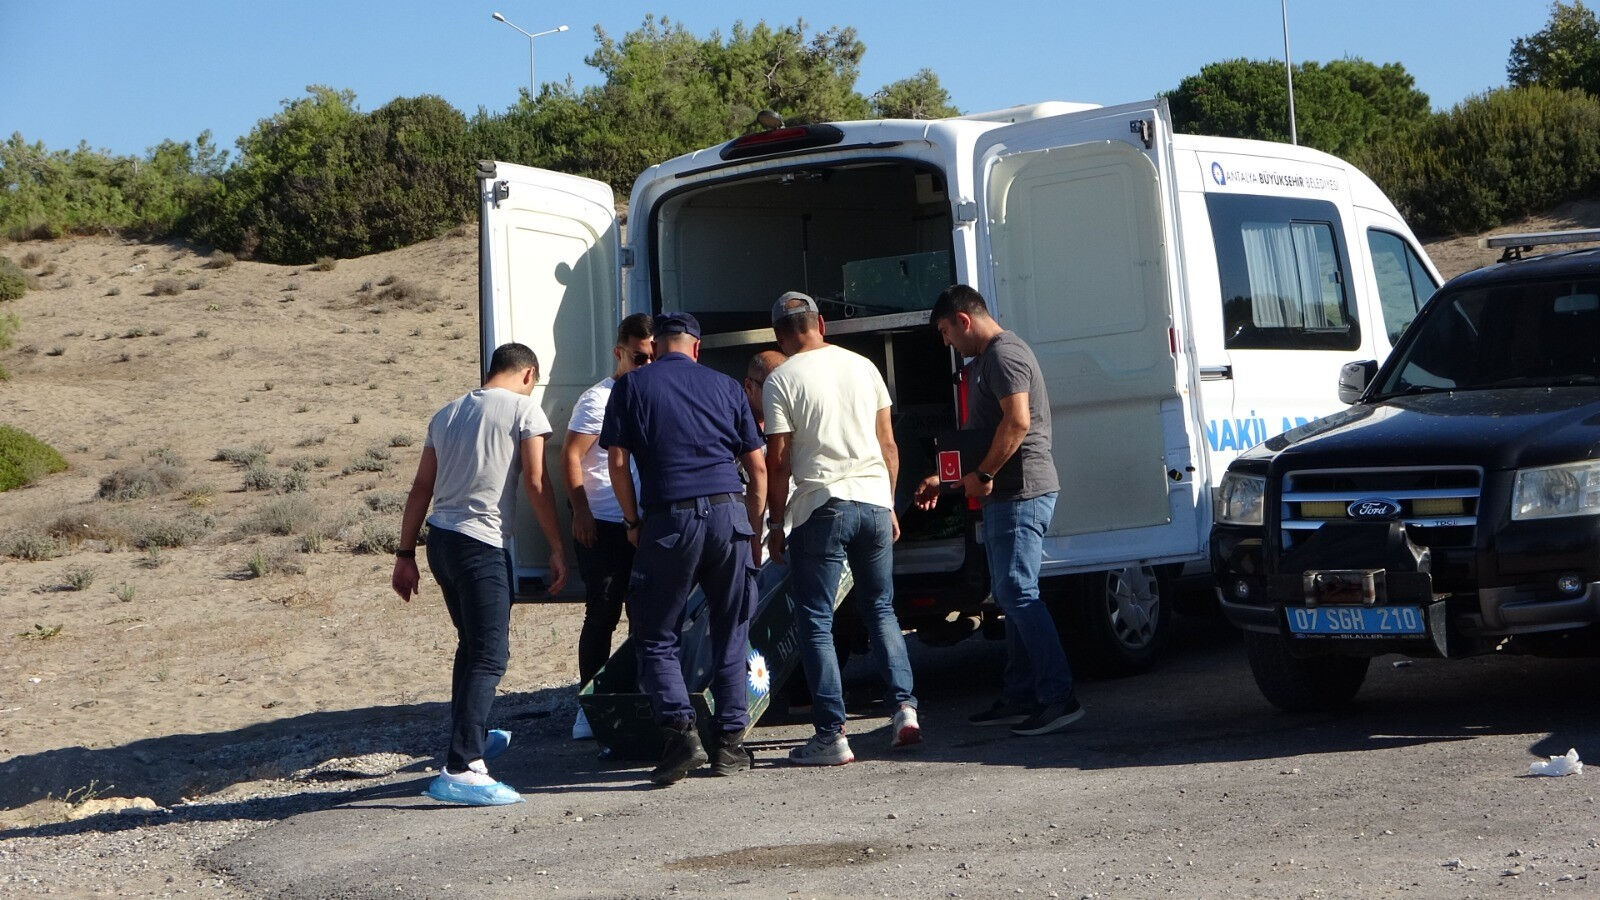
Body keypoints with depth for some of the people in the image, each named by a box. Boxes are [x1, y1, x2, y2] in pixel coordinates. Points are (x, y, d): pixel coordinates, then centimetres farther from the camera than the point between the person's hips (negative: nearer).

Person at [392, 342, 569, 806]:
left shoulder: (447, 413, 18)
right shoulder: (524, 409, -1)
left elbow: (421, 488, 16)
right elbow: (536, 485, -6)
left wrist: (406, 553, 18)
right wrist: (557, 549, 0)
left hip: (440, 539, 8)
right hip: (482, 545, -8)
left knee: (471, 646, 25)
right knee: (490, 658, -8)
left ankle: (472, 738, 42)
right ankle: (459, 771, -18)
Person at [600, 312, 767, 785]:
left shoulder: (631, 386, 7)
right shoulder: (726, 386, 14)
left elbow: (618, 463, 0)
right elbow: (758, 467, 11)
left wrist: (632, 521, 12)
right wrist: (753, 531, 19)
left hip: (669, 519, -2)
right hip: (729, 513, 2)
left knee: (657, 636, 7)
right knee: (730, 635, 12)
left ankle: (680, 731, -9)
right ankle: (730, 742, 11)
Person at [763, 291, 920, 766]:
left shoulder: (782, 380, -5)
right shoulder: (862, 366, 9)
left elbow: (777, 461, -7)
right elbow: (888, 445, 12)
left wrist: (775, 523, 2)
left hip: (821, 508, -5)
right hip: (874, 500, 5)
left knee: (817, 623, 2)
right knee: (881, 611, 18)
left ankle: (832, 735, -2)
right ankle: (904, 708, 8)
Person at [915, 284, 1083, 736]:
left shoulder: (1003, 355, -11)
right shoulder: (988, 359, 23)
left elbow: (1018, 421, -24)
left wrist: (984, 474, -17)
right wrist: (943, 479, 31)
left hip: (1021, 493, -11)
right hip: (1005, 495, 11)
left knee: (1018, 592, -13)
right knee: (1010, 595, 11)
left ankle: (1059, 698, -15)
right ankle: (1020, 698, 14)